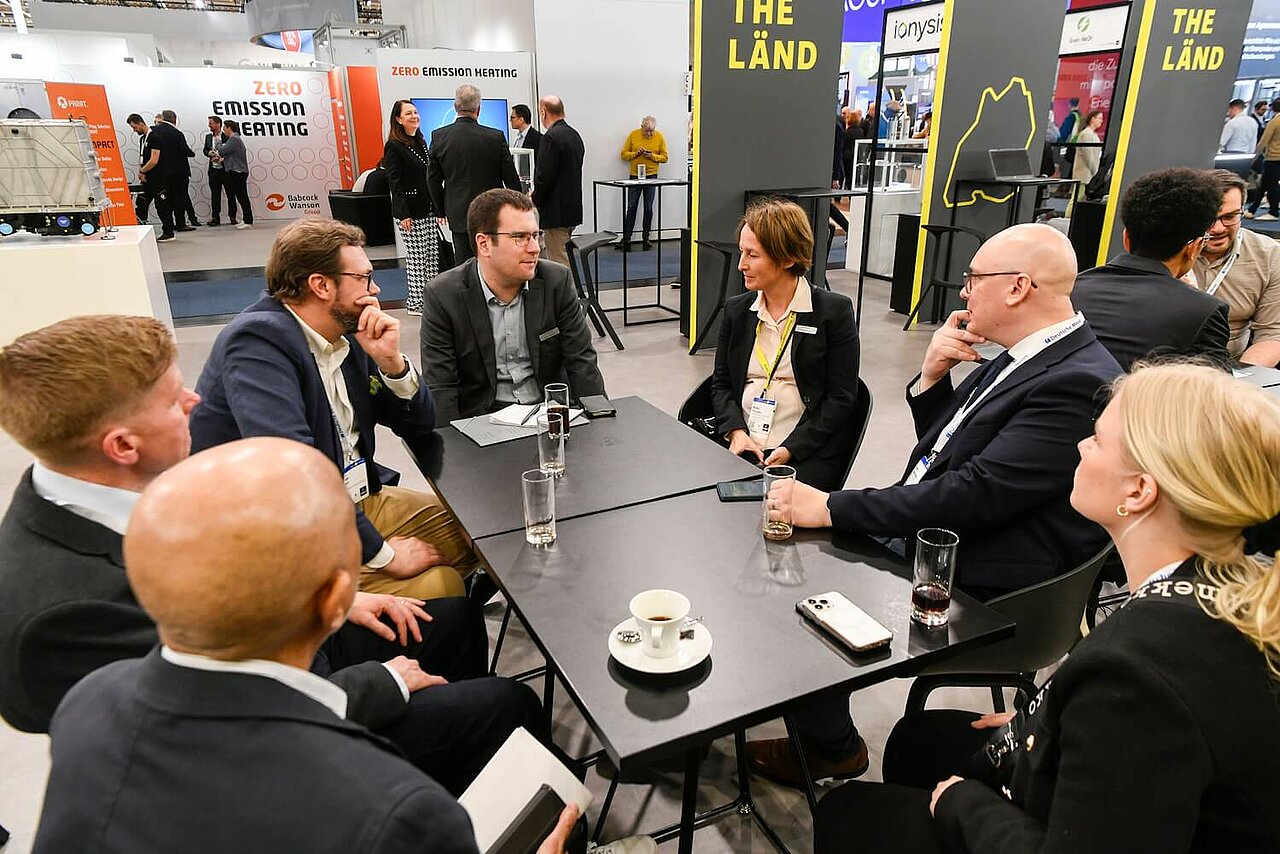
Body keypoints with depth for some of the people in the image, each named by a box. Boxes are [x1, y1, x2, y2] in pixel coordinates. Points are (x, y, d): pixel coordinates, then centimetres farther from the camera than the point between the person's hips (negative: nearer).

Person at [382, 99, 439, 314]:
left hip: (426, 208, 8)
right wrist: (403, 214, -18)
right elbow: (394, 183, -12)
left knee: (432, 253, 7)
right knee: (416, 256, -5)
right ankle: (415, 303, 3)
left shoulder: (420, 141, 14)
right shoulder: (394, 146, -9)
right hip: (410, 210, -8)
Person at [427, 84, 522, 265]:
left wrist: (440, 210, 17)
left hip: (459, 215, 1)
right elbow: (511, 179, -3)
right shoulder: (496, 137, -9)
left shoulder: (439, 136, -3)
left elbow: (433, 180, 4)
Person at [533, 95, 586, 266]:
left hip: (557, 212, -9)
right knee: (565, 260, 16)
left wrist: (534, 200, -2)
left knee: (559, 263, -4)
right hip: (573, 208, 9)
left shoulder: (551, 138, -16)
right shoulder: (574, 135, 12)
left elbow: (544, 177, -19)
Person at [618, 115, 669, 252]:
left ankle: (646, 238, 14)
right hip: (635, 176, 0)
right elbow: (624, 154, 2)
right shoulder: (633, 135, 0)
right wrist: (636, 153, -16)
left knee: (648, 209, 5)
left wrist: (652, 156, -15)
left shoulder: (660, 137, 1)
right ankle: (626, 239, 2)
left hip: (651, 176, 0)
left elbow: (664, 157, 3)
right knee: (631, 207, -1)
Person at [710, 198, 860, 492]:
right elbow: (720, 383, 13)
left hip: (808, 452, -3)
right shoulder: (736, 310, 12)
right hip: (742, 444, 4)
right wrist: (736, 432, -6)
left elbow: (841, 398, -4)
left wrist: (791, 449, -13)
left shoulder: (834, 311, -1)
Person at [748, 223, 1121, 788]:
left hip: (978, 593, -9)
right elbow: (938, 452, 14)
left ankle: (831, 746, 15)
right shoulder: (1026, 358, 8)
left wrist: (830, 508, -25)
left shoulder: (1079, 383, -23)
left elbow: (973, 494, -28)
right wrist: (932, 375, -4)